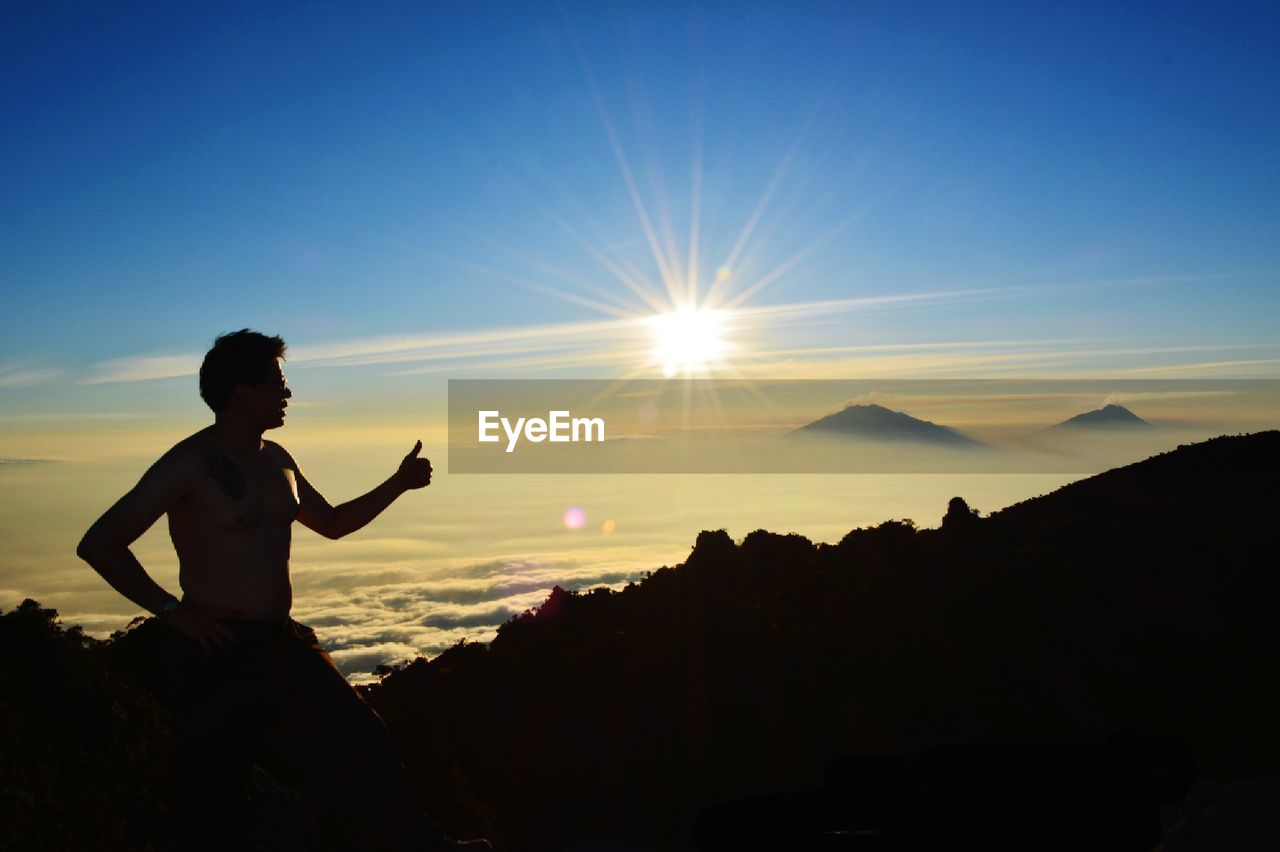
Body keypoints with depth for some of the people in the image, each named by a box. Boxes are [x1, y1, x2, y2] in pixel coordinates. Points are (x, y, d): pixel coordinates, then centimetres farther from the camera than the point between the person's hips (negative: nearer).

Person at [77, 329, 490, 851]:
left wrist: (398, 484, 14)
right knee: (213, 803, 3)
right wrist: (172, 611, -16)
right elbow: (99, 545, -15)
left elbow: (332, 524, 24)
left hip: (282, 643, 7)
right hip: (217, 653, -7)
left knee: (359, 748, 12)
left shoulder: (276, 460, 10)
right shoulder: (192, 463, -13)